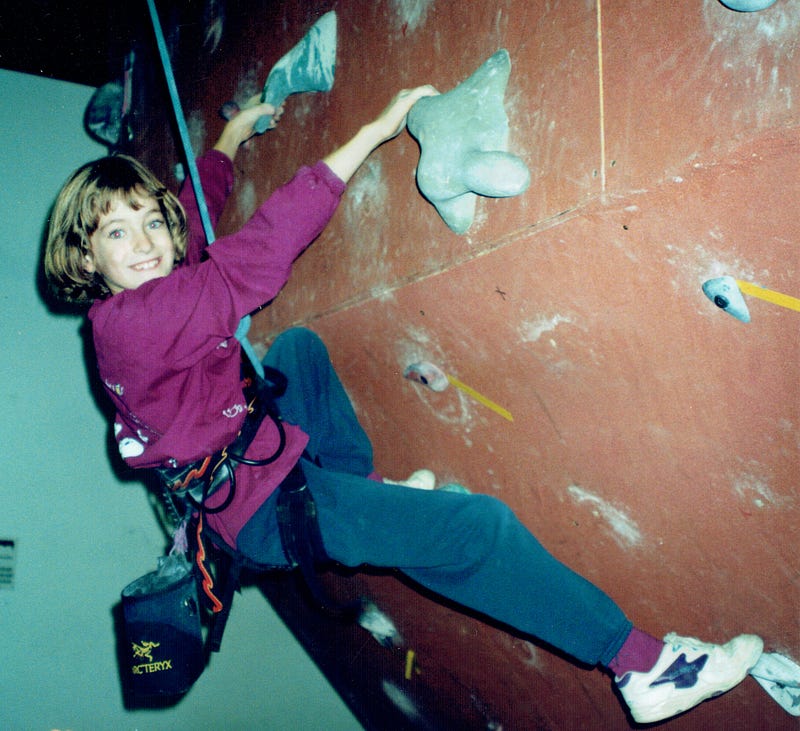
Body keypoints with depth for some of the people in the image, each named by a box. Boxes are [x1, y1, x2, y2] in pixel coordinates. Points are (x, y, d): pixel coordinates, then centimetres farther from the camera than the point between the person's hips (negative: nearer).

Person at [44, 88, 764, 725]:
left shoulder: (121, 308, 1)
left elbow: (193, 214, 18)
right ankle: (641, 663, 0)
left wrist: (232, 134, 32)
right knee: (478, 526, -14)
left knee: (298, 346, 22)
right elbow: (258, 252, -32)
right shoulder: (133, 320, -27)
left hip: (244, 476, 10)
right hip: (268, 509, -10)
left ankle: (365, 485, 18)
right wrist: (373, 132, -29)